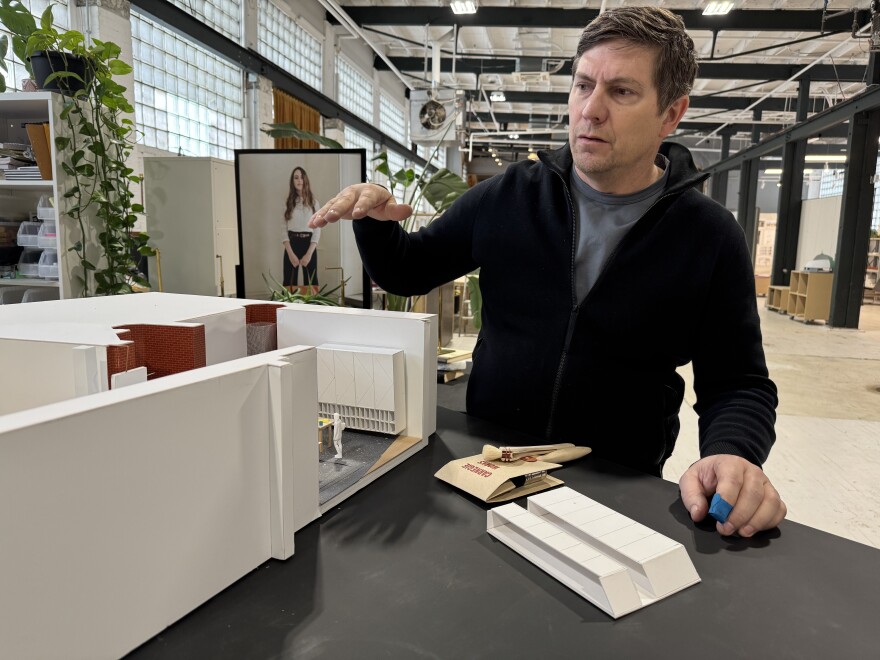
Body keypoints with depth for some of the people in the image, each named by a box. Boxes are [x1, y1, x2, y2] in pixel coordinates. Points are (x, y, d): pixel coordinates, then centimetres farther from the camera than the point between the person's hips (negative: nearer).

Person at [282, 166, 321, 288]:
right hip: (291, 245, 1)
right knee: (289, 282, -2)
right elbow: (284, 229, 4)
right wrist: (290, 253, -10)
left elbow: (317, 229, 0)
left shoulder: (313, 203, 6)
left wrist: (309, 253, -11)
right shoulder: (288, 203, 7)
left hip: (308, 244, 0)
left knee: (311, 282, -1)